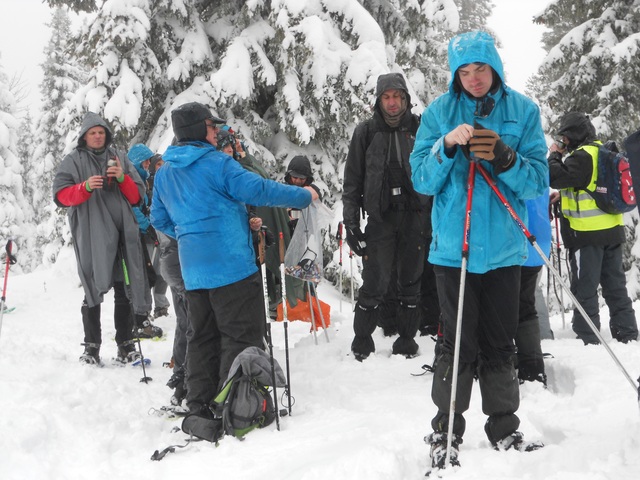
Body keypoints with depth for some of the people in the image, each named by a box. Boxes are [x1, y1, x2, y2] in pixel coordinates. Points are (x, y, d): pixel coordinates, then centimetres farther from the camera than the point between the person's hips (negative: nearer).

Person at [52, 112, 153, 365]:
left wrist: (122, 178, -8)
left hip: (123, 232, 3)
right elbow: (60, 195, -3)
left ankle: (125, 345, 13)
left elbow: (137, 196, 11)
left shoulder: (120, 157, 14)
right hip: (91, 236, -3)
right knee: (94, 291, -1)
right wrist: (85, 187, -19)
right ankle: (91, 347, 8)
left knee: (124, 291, 6)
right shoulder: (73, 161, 6)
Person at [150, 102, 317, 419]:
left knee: (203, 336, 15)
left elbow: (159, 220, 19)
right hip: (231, 265, -7)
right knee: (242, 334, -2)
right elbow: (257, 190, -14)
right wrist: (303, 196, -2)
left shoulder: (164, 173, 12)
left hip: (192, 270, 8)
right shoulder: (218, 164, -10)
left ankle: (200, 405, 17)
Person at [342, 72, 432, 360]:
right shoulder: (366, 132, 4)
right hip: (380, 218, -1)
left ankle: (406, 339, 21)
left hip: (416, 217, 1)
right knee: (374, 284, -4)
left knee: (411, 283, 8)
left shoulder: (420, 129, 5)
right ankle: (362, 341, 12)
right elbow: (352, 182, 5)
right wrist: (351, 223, -1)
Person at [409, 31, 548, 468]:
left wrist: (505, 158, -22)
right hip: (454, 247, -1)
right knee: (459, 344, 0)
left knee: (500, 346, 9)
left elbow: (538, 182, -3)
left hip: (503, 248, 1)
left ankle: (504, 428, 23)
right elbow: (422, 181, -2)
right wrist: (446, 147, -20)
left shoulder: (523, 110, 1)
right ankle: (446, 430, 14)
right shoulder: (440, 112, 1)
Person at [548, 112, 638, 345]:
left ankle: (587, 337, -1)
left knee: (585, 288, -3)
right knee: (615, 284, 13)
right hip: (612, 230, 9)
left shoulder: (582, 156, -15)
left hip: (587, 232, -9)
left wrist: (555, 155, -4)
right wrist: (564, 196, 16)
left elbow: (555, 177, -20)